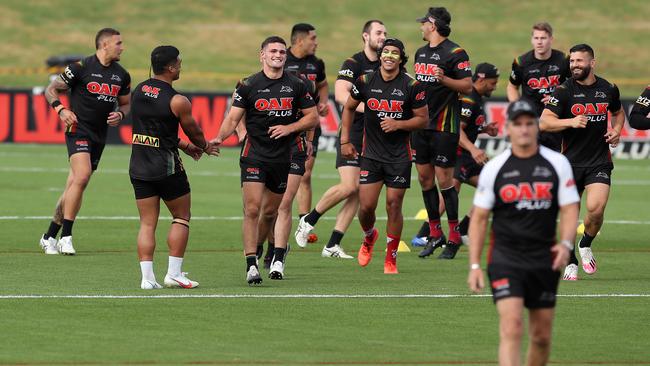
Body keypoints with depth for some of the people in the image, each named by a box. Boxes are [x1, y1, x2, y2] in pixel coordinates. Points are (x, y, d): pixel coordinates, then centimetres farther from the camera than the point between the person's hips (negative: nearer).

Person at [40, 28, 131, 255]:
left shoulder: (122, 76, 10)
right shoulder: (81, 67, -7)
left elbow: (125, 104, 23)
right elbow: (51, 90, 0)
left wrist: (120, 115, 0)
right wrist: (61, 110, -17)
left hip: (99, 137, 6)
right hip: (78, 129, -6)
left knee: (73, 188, 7)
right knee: (81, 177, -24)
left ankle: (49, 237, 18)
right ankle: (66, 236, -18)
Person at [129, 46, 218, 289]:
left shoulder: (138, 91, 6)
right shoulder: (177, 101, -14)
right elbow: (194, 132, 2)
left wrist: (186, 146, 24)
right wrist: (204, 146, 25)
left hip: (138, 166, 5)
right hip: (166, 167, -5)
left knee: (147, 223, 7)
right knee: (181, 217, 11)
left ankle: (147, 277, 0)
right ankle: (174, 273, 7)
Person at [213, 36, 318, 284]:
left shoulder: (296, 86, 4)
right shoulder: (248, 85, -1)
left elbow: (312, 117, 8)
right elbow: (233, 118, -2)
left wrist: (289, 128, -9)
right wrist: (219, 138, -20)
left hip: (283, 158, 2)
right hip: (254, 155, -2)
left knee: (272, 209, 10)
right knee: (252, 209, -11)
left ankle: (277, 259, 19)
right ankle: (251, 265, -11)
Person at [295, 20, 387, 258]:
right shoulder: (353, 64, -7)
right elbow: (341, 94, -21)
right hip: (353, 133, -6)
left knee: (359, 192, 0)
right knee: (349, 186, -18)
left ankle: (333, 245, 3)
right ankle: (308, 220, 4)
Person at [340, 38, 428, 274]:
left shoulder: (411, 86, -7)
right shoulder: (366, 82, -1)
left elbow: (423, 119, 0)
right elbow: (349, 108, 14)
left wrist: (398, 124, -17)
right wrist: (345, 140, 8)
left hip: (399, 156, -2)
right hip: (371, 154, 2)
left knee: (394, 206, -1)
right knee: (366, 206, -2)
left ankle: (391, 258, 13)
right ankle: (369, 237, 32)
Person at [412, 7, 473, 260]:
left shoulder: (455, 53, -10)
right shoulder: (421, 53, 15)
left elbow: (467, 87, -14)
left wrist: (444, 79, -27)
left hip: (444, 125, -8)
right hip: (422, 123, 8)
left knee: (444, 179, -6)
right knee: (424, 177, 8)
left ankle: (454, 237, 1)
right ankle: (435, 234, 17)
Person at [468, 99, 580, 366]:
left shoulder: (557, 164, 2)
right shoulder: (494, 168, 0)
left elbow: (570, 208, 1)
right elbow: (479, 218, 5)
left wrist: (566, 243, -18)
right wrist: (474, 266, -1)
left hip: (544, 261, 2)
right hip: (505, 260, -2)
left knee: (542, 336, 8)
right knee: (511, 327, -17)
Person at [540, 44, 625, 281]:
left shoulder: (608, 89, 4)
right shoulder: (564, 91, -6)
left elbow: (618, 112, 25)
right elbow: (544, 122, -13)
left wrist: (616, 131, 6)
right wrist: (571, 121, -27)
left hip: (599, 161, 1)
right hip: (571, 161, -1)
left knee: (596, 208, -18)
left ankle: (586, 245, 11)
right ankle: (571, 263, 21)